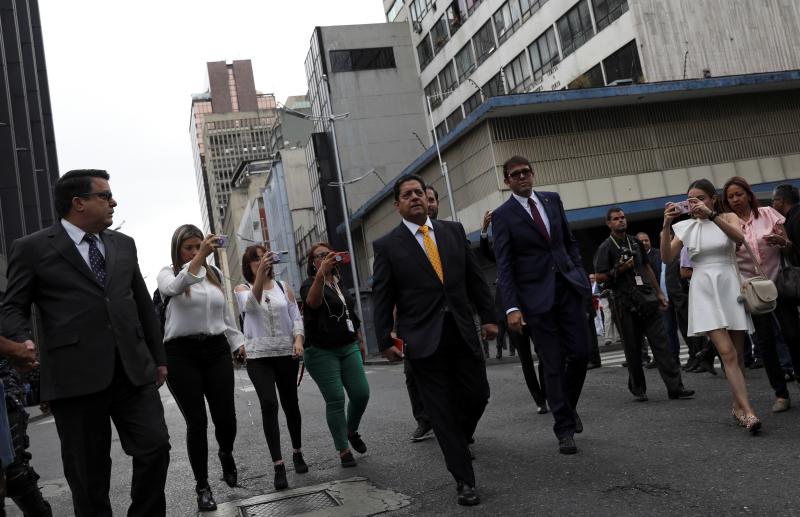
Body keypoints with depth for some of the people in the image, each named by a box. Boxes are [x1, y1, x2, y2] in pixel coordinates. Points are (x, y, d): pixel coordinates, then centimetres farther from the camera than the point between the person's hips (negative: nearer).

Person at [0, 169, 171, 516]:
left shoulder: (123, 244, 16)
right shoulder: (32, 248, 3)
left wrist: (158, 357, 18)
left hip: (134, 369, 4)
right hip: (76, 376, -4)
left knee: (155, 446, -1)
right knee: (88, 471, 5)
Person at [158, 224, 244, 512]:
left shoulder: (215, 274, 13)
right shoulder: (167, 274, 1)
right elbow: (175, 288, -25)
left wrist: (238, 341, 21)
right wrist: (200, 257, -34)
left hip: (217, 350, 3)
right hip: (182, 354, -3)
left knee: (225, 417, -2)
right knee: (196, 421, -2)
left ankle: (226, 454, 33)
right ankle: (202, 486, 13)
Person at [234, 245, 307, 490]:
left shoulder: (283, 286, 9)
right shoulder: (243, 288, 3)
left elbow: (296, 317, 7)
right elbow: (251, 304, -20)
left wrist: (298, 340, -12)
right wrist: (260, 274, -33)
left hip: (286, 353, 2)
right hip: (258, 356, -2)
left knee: (290, 404, 9)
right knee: (269, 404, -16)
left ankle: (297, 452, 29)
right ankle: (278, 465, -14)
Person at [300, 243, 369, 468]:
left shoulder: (340, 283, 16)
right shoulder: (310, 284, -4)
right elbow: (313, 301, -29)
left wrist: (360, 341, 24)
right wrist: (321, 273, -43)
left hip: (348, 347, 6)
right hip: (322, 352, -5)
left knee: (361, 393, -1)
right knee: (336, 399, -7)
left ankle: (352, 431, 26)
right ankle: (343, 450, 3)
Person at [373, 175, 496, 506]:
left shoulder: (453, 231, 9)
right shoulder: (387, 246, 0)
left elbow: (474, 278, 12)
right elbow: (381, 299, -1)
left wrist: (488, 316, 7)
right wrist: (385, 341, -5)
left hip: (463, 331, 4)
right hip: (423, 339, -3)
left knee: (478, 395, 6)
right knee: (442, 409, 0)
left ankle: (458, 440, 38)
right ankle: (464, 480, 11)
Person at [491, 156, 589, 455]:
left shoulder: (552, 200, 11)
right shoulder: (502, 216, -3)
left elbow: (570, 242, 18)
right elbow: (504, 266, -7)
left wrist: (582, 277, 7)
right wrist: (511, 307, -15)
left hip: (569, 288, 4)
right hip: (536, 296, -4)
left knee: (580, 354, 3)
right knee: (553, 366, 0)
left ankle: (569, 406, 30)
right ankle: (564, 429, 12)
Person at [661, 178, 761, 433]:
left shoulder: (728, 218, 5)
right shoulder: (685, 227, 7)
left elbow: (740, 238, -18)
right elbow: (667, 258, -4)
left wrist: (711, 215, -26)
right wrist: (666, 226, -15)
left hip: (730, 286, 1)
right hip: (704, 290, -1)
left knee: (737, 353, 6)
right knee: (727, 353, -14)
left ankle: (738, 405, 22)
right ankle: (747, 411, -18)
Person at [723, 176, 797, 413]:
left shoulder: (768, 214, 1)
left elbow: (792, 244, 2)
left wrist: (781, 240, -19)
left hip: (778, 283, -1)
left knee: (792, 333, -3)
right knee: (765, 341, 2)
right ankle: (781, 394, 11)